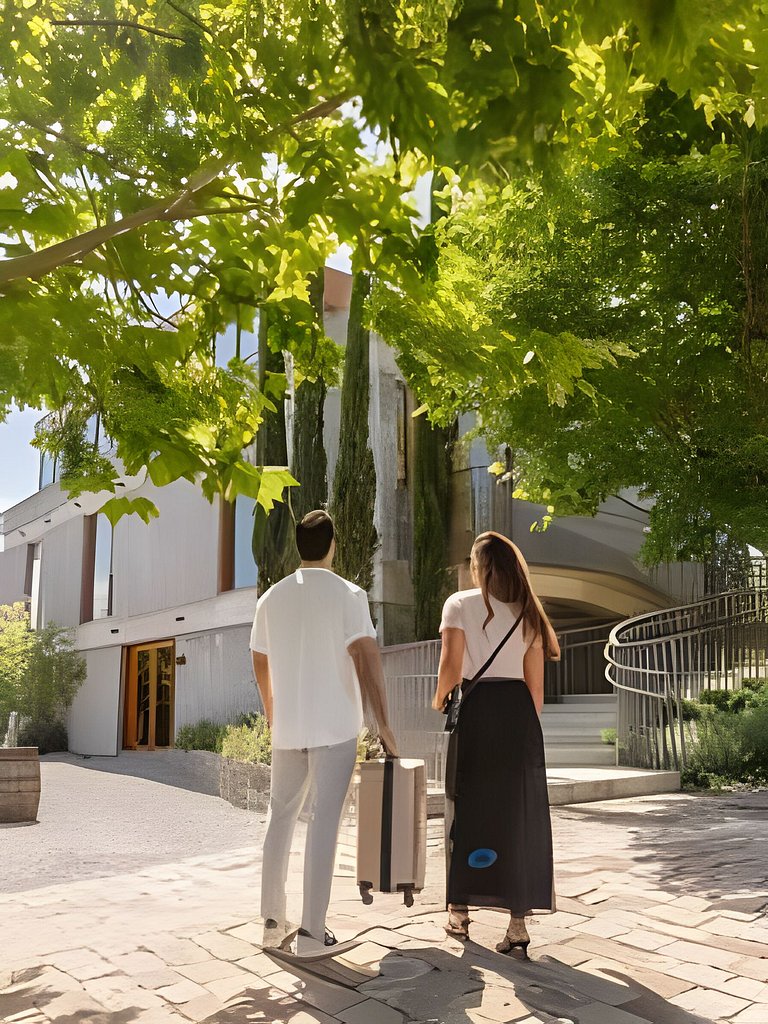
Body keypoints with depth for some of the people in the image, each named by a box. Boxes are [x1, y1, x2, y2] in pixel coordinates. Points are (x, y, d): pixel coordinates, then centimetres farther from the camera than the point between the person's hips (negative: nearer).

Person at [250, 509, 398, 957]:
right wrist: (384, 726, -13)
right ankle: (312, 930, 5)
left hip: (287, 729, 4)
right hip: (335, 727, -4)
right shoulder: (348, 595, -8)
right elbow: (367, 660, -16)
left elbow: (261, 664, 14)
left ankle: (273, 920, 21)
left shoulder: (272, 598, 7)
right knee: (325, 823, 1)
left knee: (281, 818, 15)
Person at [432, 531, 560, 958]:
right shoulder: (526, 612, 10)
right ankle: (518, 925, 5)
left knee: (468, 809, 11)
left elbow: (451, 667, -8)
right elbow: (536, 684, 8)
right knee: (519, 815, 4)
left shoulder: (460, 604, -1)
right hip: (519, 711, 2)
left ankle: (460, 911, 22)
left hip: (475, 709, -2)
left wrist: (440, 699, 10)